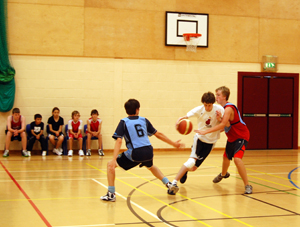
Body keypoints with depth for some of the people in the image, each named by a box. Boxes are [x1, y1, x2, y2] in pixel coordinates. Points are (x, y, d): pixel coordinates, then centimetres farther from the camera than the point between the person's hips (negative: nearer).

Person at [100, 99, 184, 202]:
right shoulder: (144, 120, 15)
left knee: (110, 165, 13)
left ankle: (111, 194, 4)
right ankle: (169, 184, 33)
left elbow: (119, 141, -8)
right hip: (148, 152, 5)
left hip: (135, 154, -4)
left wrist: (114, 159, -14)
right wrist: (173, 143, 32)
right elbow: (158, 134, 21)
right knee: (151, 166, 39)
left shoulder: (124, 122, 5)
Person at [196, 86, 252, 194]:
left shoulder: (228, 108, -25)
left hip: (241, 136, -10)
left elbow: (223, 125, -33)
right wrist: (220, 119, -22)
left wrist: (206, 131, -34)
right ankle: (223, 174, 56)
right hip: (232, 137, 10)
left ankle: (247, 185, -20)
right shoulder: (223, 108, 5)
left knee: (237, 159, -27)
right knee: (226, 157, 24)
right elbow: (226, 125, 1)